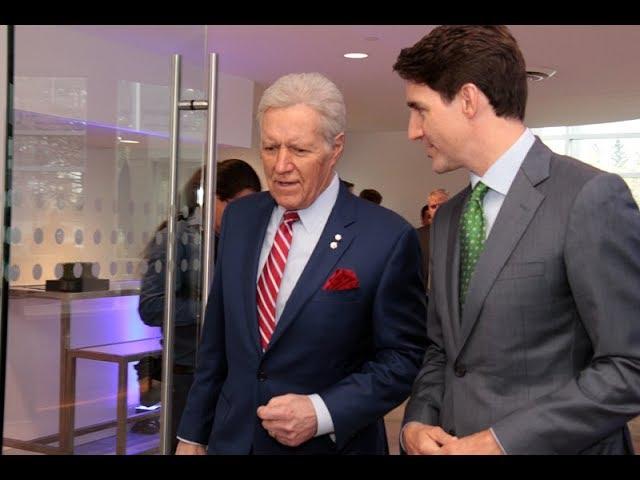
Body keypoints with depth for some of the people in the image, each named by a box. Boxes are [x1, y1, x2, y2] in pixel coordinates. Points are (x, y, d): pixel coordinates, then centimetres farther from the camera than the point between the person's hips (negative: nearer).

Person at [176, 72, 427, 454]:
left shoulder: (388, 238, -16)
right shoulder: (240, 218, 1)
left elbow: (406, 356, -11)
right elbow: (217, 339, 6)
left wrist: (322, 412, -21)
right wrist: (193, 435, 8)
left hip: (329, 444, -4)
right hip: (232, 439, 4)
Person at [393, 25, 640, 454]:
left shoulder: (591, 196, -14)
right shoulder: (447, 218, 9)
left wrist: (502, 440, -18)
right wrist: (418, 420, -3)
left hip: (546, 445, -6)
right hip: (450, 444, 6)